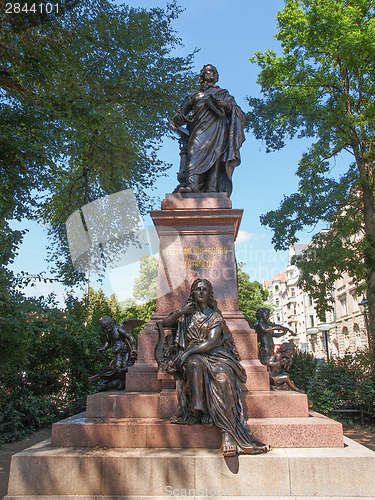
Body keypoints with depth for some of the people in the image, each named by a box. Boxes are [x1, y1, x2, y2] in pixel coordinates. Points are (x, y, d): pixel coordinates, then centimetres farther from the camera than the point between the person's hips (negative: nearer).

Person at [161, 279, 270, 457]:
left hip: (215, 355, -1)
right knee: (196, 365, -37)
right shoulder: (187, 315, 21)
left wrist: (188, 352, -14)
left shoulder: (215, 316, 12)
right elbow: (165, 323, 16)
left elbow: (212, 342, -3)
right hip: (193, 356, 2)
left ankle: (229, 435, -39)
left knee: (222, 377, -34)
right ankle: (198, 411, -38)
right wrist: (181, 312, 7)